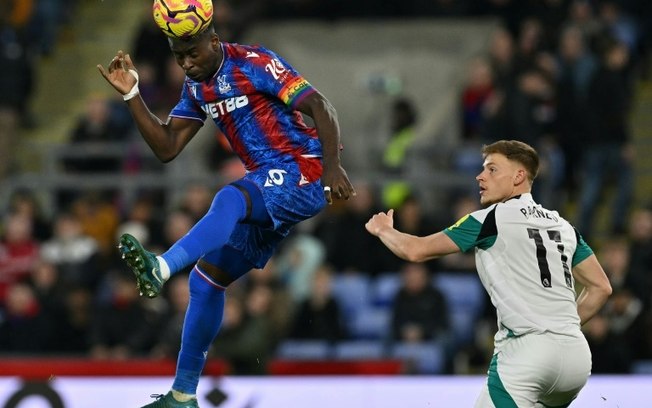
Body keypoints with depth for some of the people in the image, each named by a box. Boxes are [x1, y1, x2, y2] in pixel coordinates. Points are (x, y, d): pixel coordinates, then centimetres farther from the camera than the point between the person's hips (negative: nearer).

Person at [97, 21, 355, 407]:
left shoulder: (254, 63, -10)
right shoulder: (196, 87, 13)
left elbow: (319, 106, -16)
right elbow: (167, 148, 10)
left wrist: (332, 166, -28)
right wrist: (132, 95, 0)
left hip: (303, 175, -9)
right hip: (268, 190, 9)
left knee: (231, 198, -38)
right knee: (207, 276, 6)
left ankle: (162, 268, -61)